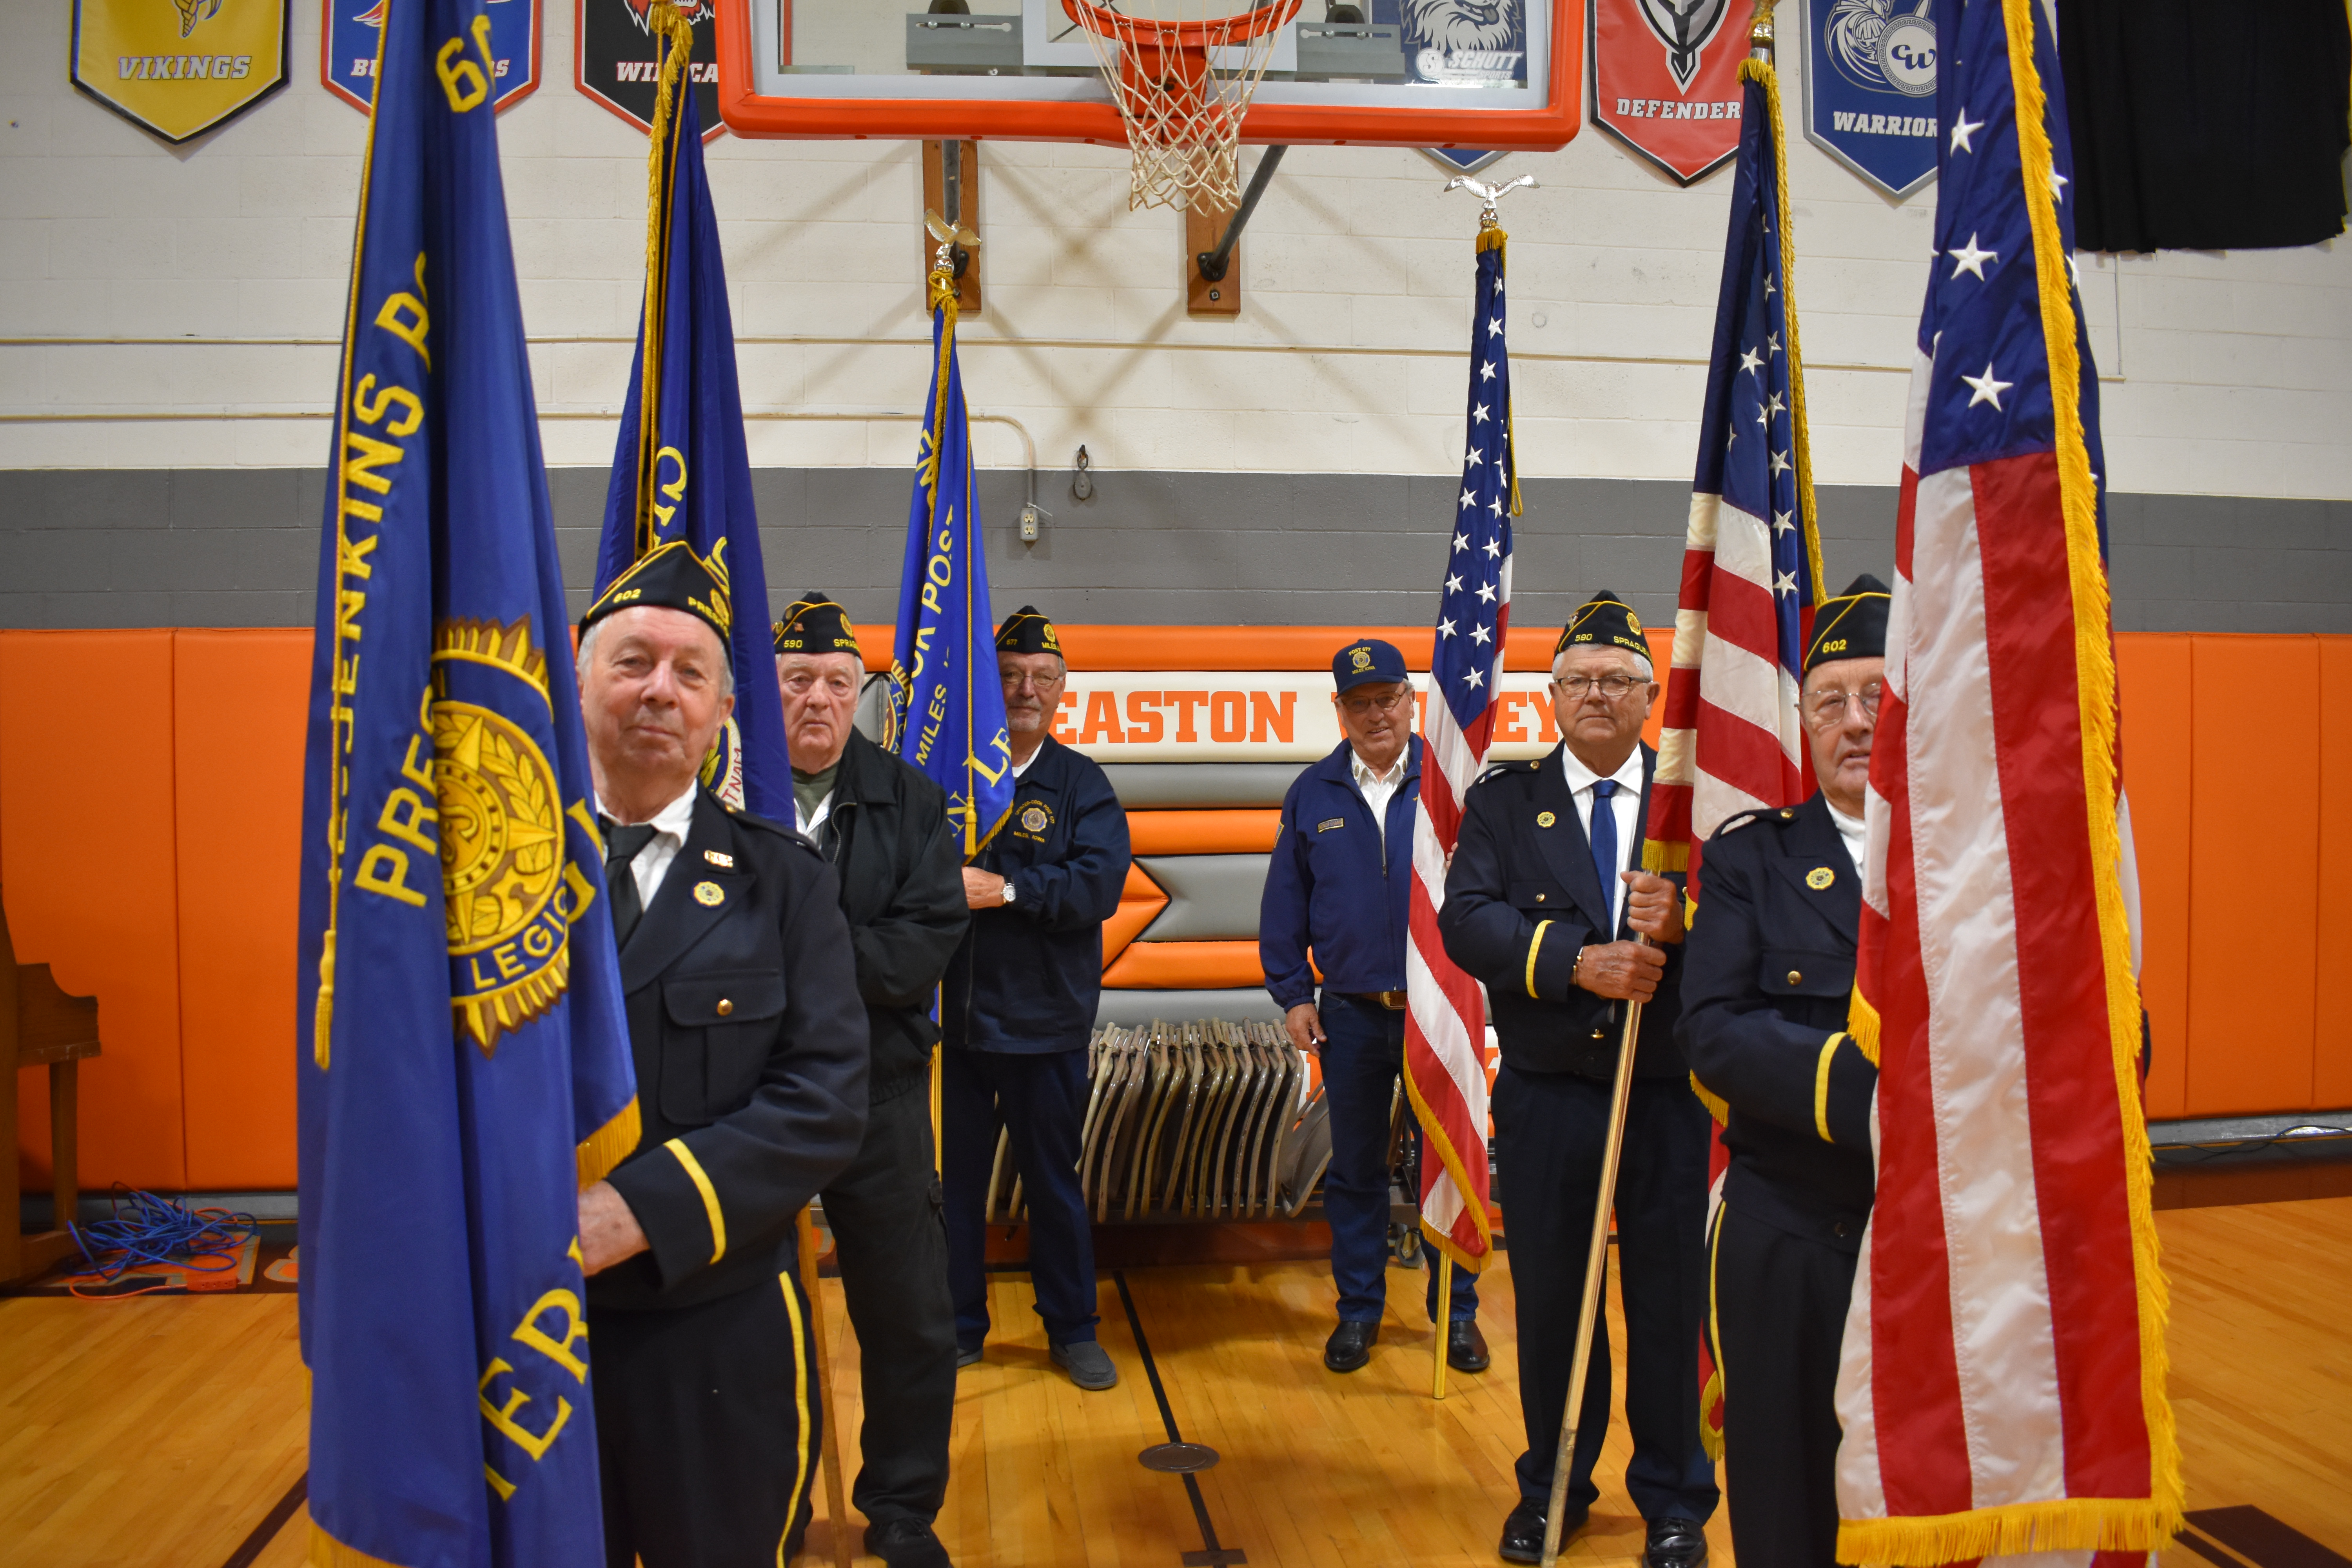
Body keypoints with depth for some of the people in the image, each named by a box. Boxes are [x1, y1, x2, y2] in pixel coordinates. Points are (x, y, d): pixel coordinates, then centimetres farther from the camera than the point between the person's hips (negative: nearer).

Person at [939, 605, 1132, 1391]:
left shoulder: (1082, 783, 2)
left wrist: (1006, 889, -20)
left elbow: (1100, 883, -12)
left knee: (1053, 1179, 11)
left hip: (1046, 1020, -1)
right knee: (955, 1177, 11)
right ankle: (958, 1327, 28)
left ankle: (1073, 1329, 27)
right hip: (954, 1014, 1)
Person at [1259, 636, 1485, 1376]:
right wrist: (1292, 993, 2)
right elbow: (1285, 903, 7)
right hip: (1351, 1013, 2)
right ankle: (1359, 1310, 26)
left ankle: (1458, 1313, 23)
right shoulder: (1313, 795, 4)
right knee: (1355, 1170, 11)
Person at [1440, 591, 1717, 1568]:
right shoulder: (1502, 800, 3)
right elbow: (1466, 920, -11)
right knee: (1549, 1298, 13)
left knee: (1669, 1301, 11)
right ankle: (1553, 1488, 32)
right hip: (1544, 1095, 1)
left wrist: (1681, 923, -26)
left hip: (1666, 1095, 0)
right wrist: (1579, 961, -23)